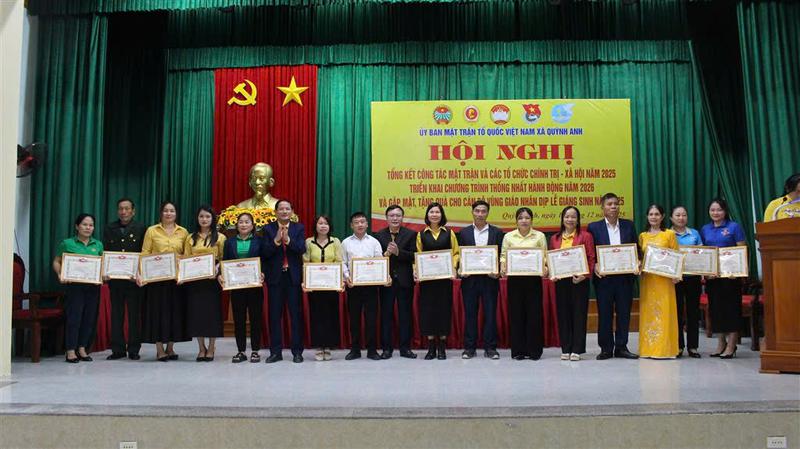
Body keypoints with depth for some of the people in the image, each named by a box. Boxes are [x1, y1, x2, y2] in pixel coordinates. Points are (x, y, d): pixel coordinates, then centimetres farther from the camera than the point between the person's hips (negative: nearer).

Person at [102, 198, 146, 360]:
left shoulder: (141, 229, 1)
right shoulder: (109, 228, 11)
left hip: (134, 279, -3)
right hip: (114, 278, 3)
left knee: (134, 314, 3)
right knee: (116, 314, 7)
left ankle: (133, 349, 10)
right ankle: (118, 349, 14)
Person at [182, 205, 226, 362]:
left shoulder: (219, 238, 4)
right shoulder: (191, 238, 12)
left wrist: (217, 269, -17)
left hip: (212, 279, -2)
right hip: (194, 280, 3)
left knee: (212, 311, 0)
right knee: (196, 311, 3)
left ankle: (211, 348, 12)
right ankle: (201, 348, 14)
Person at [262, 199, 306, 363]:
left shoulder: (299, 228, 5)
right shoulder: (268, 229, 4)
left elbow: (302, 249, -10)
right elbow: (265, 252, -5)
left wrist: (288, 239, -23)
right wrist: (276, 240, -20)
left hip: (294, 276, 0)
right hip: (275, 276, 1)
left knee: (296, 314, 3)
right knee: (274, 315, 5)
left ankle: (297, 351, 10)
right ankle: (275, 351, 14)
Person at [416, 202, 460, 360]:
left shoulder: (449, 233, 7)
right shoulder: (421, 234, 8)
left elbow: (456, 253, 6)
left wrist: (453, 267, -10)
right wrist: (416, 270, -8)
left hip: (444, 276, 0)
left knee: (444, 308, 1)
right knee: (427, 308, -1)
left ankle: (442, 347, 11)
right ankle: (431, 348, 9)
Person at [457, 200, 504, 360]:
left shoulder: (497, 232, 5)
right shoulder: (464, 232, 7)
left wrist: (497, 271, -11)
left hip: (489, 279, 0)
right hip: (469, 279, 1)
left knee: (490, 313, 2)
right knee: (470, 314, 5)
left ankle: (490, 348, 11)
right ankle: (469, 347, 13)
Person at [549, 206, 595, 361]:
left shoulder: (585, 236, 1)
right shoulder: (554, 238, 11)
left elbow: (591, 258, -4)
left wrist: (585, 275, -16)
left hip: (579, 280, -3)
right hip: (561, 281, 3)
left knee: (579, 313, 1)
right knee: (563, 314, 6)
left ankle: (577, 350, 8)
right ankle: (565, 349, 14)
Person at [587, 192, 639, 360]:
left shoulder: (628, 225, 8)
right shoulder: (594, 227, 2)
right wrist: (595, 266, -15)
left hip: (625, 276, 2)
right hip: (604, 277, -2)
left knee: (624, 313, 7)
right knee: (604, 314, 4)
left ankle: (621, 347, 18)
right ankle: (606, 349, 13)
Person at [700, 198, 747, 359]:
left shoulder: (734, 227, 0)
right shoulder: (704, 230, 12)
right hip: (711, 274, 4)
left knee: (731, 306, -2)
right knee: (715, 306, 7)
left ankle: (731, 345, 4)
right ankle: (721, 343, 18)